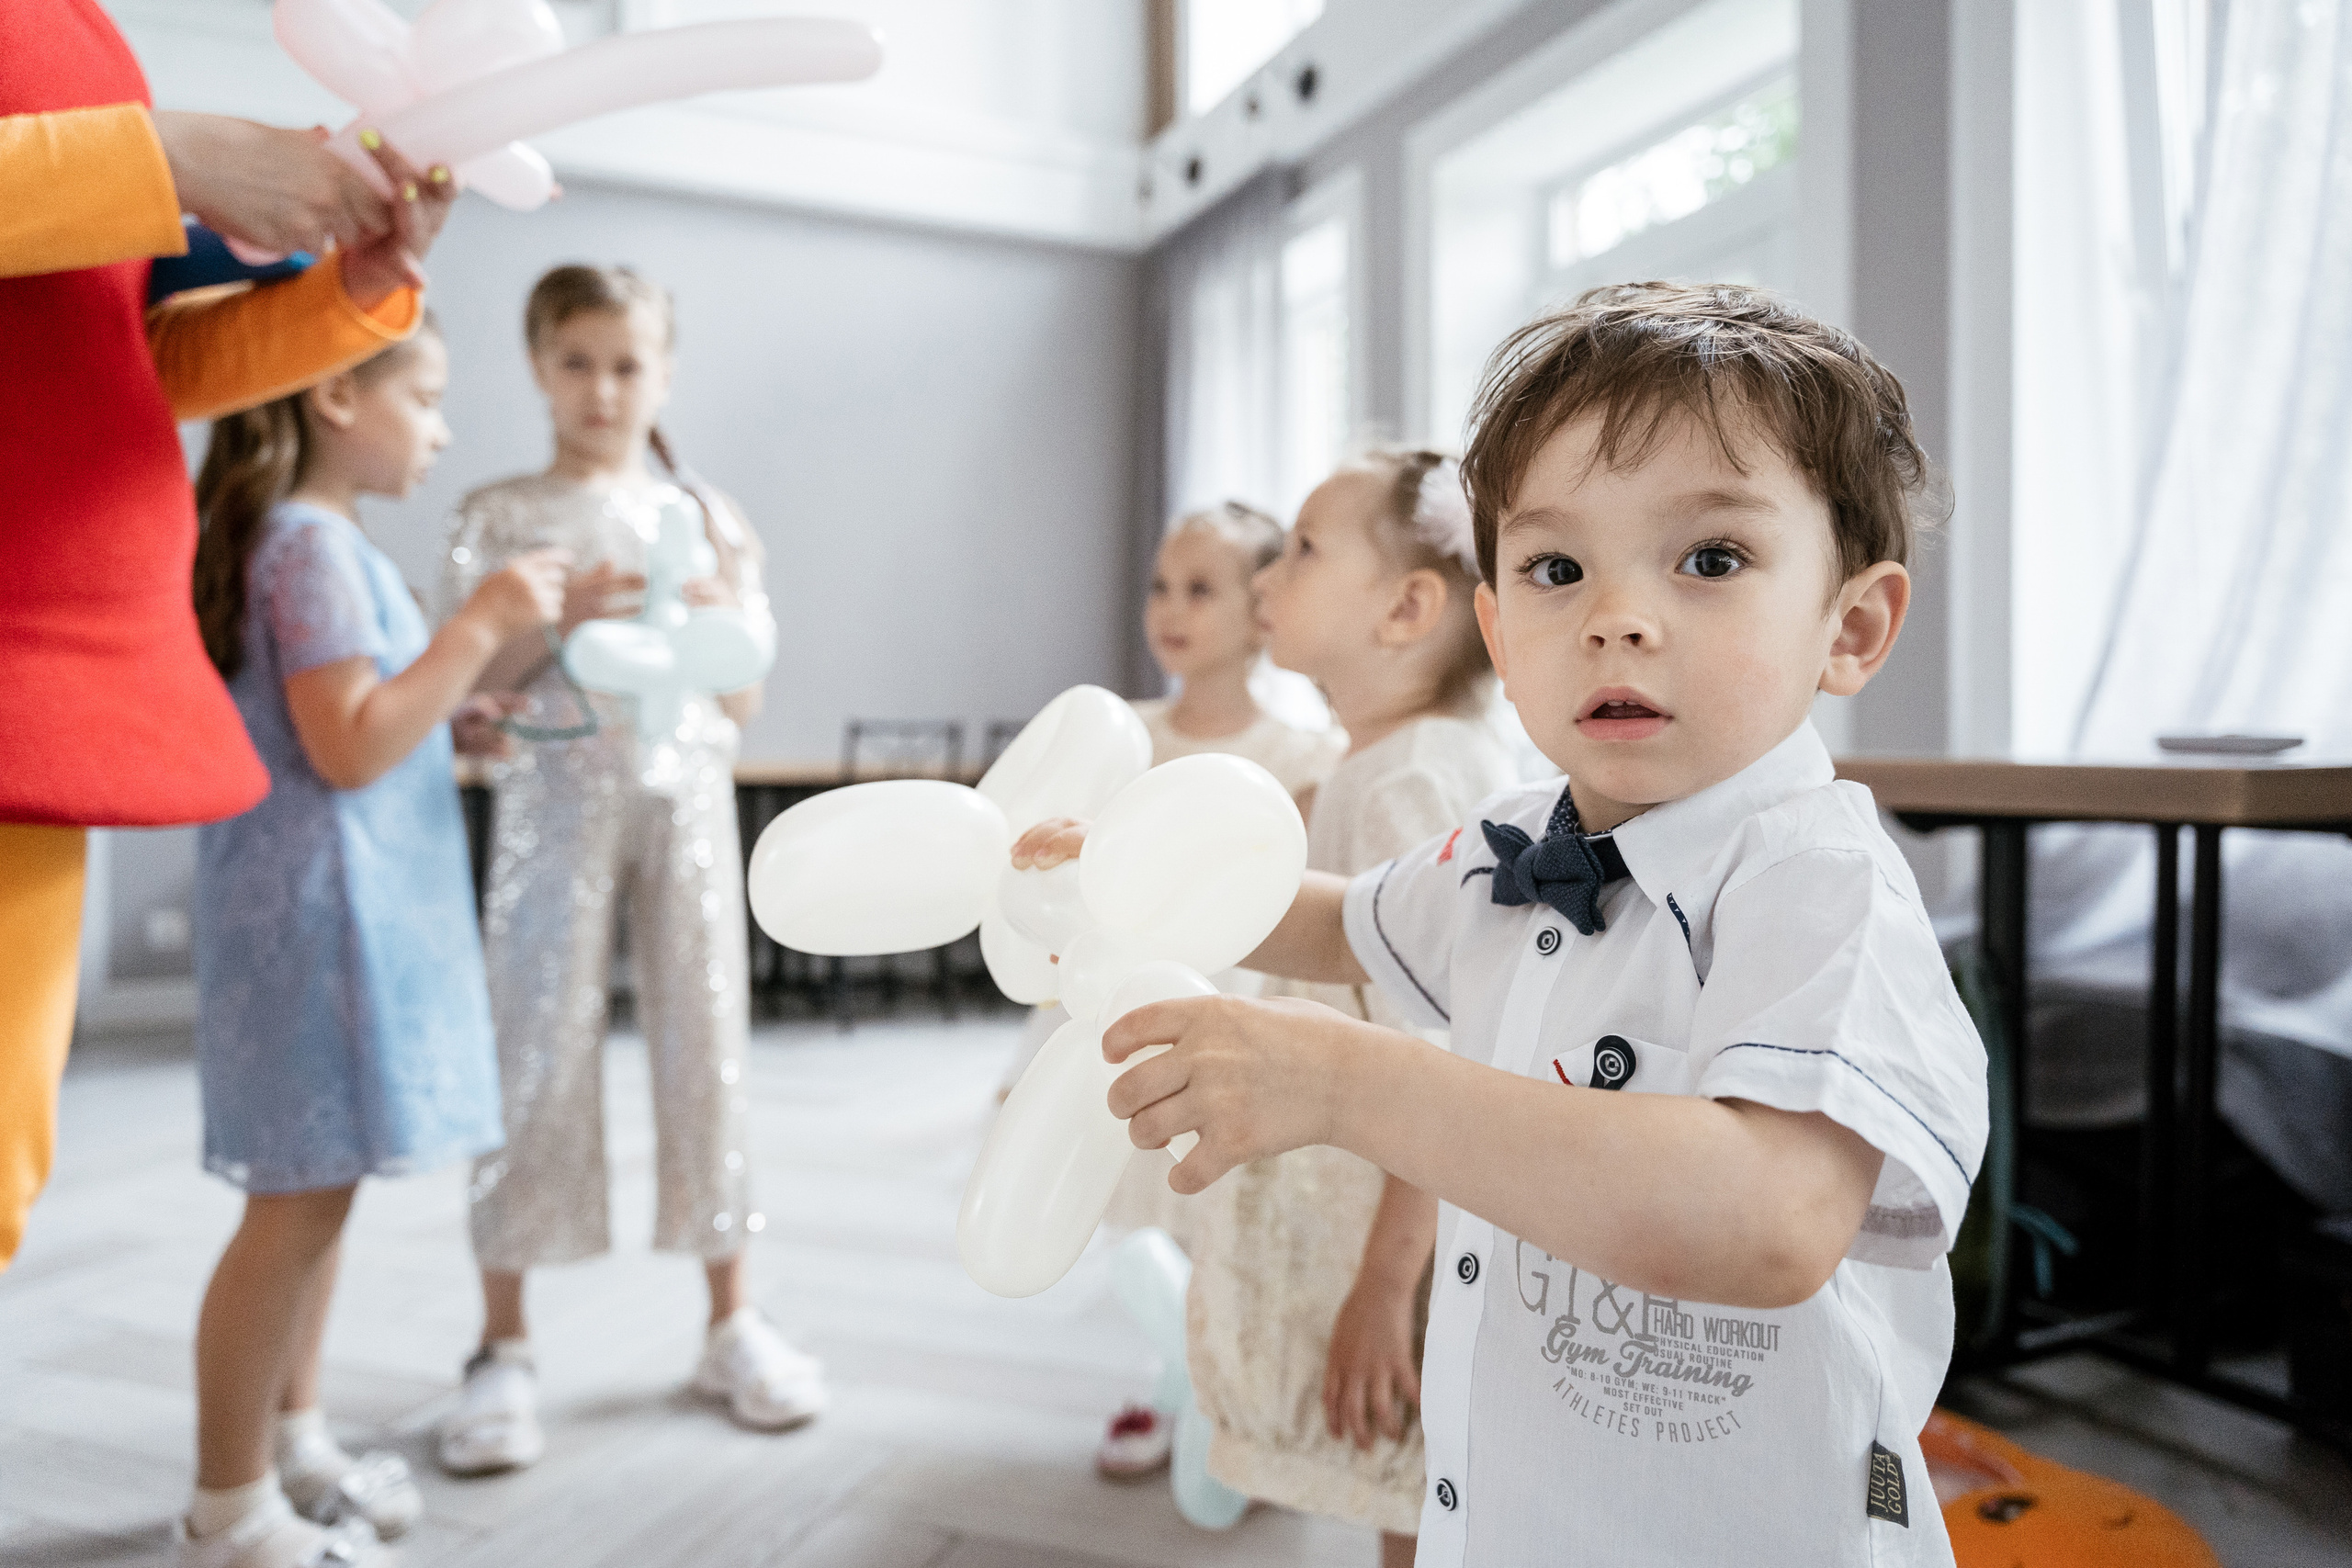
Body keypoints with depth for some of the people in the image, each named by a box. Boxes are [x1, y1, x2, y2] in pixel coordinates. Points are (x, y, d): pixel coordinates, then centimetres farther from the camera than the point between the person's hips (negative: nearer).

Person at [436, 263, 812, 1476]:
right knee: (539, 1055, -1)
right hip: (556, 800, -2)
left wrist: (724, 614, -8)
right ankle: (504, 1345, 13)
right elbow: (467, 687, -1)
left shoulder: (708, 517, 12)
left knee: (706, 1046, 4)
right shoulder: (501, 516, 6)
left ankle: (732, 1322, 16)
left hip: (687, 798, 2)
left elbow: (744, 706, 9)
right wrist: (559, 615, -15)